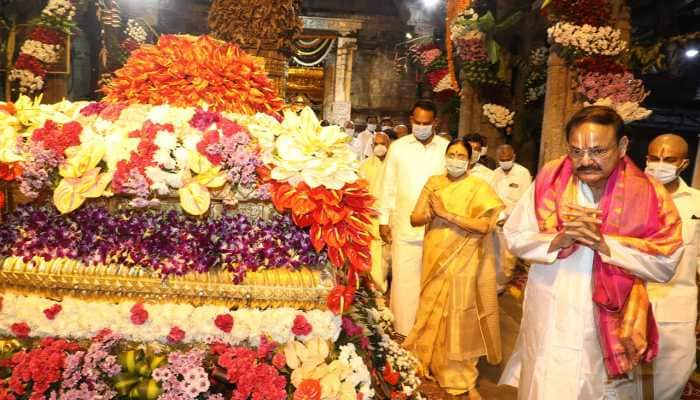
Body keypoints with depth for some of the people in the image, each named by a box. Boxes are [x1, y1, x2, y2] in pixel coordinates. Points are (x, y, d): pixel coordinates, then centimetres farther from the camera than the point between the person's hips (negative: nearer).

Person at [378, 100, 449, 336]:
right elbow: (388, 187, 5)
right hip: (405, 227, 0)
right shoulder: (398, 147, 3)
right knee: (404, 280, 4)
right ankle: (404, 330, 17)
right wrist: (384, 220, 3)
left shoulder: (447, 149, 2)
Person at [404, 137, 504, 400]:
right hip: (435, 260, 3)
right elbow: (415, 219, 5)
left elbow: (485, 225, -18)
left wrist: (447, 214, -21)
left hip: (464, 263, -3)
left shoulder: (479, 187, -5)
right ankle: (432, 360, 33)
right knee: (434, 313, 14)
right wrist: (431, 212, -16)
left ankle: (463, 377, 19)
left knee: (460, 319, 4)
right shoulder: (433, 184, 6)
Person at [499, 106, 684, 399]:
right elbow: (515, 237, -6)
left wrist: (603, 242, -23)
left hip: (609, 325, 0)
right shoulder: (551, 180, -9)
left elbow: (665, 265, -13)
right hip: (548, 321, 1)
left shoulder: (648, 195, -9)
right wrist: (559, 239, -23)